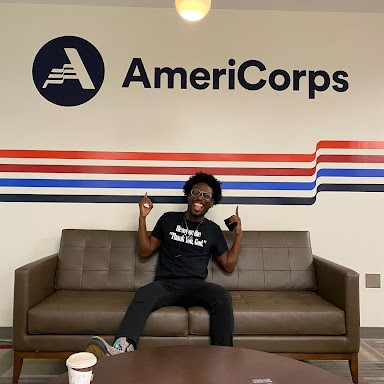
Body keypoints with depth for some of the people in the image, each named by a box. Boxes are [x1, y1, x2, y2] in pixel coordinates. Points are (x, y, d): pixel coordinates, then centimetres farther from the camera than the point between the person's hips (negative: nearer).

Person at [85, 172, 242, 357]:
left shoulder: (213, 230, 15)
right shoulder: (169, 219, 14)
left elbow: (229, 265, 15)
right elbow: (145, 250, 14)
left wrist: (238, 234, 7)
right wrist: (142, 217, 5)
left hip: (195, 286, 1)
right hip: (165, 284, 0)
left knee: (222, 295, -31)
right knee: (143, 294, -34)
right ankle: (121, 347, -52)